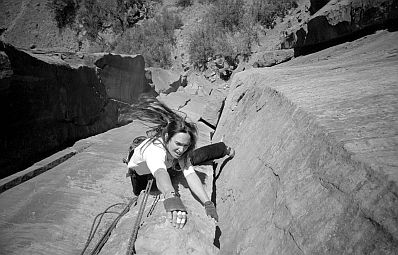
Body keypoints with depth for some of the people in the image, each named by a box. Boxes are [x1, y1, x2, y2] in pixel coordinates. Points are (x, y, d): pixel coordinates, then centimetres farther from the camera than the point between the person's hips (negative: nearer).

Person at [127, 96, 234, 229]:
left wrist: (208, 204, -57)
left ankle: (225, 148, 40)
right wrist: (171, 197, -93)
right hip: (140, 173, -2)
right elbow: (160, 174, -72)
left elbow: (190, 175, -45)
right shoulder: (154, 150, -52)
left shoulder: (181, 150, -35)